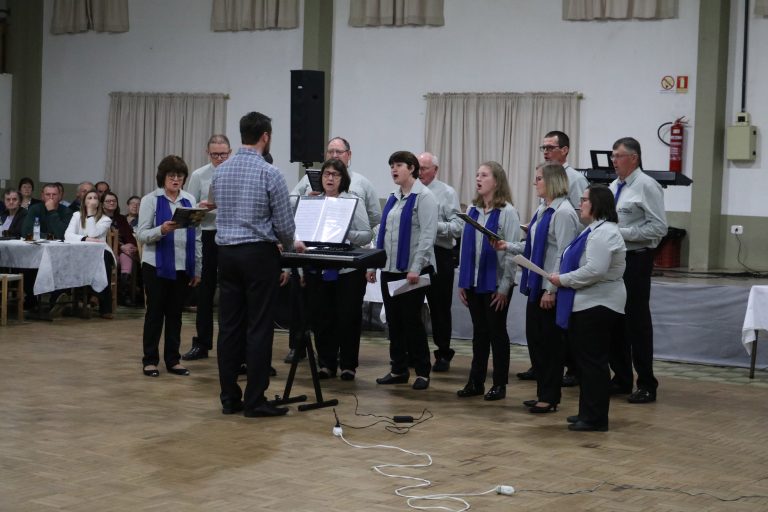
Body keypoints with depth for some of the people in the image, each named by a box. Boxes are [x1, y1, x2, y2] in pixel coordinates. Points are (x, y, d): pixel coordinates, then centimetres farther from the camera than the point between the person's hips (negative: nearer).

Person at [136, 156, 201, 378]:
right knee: (155, 312, 3)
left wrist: (197, 269, 9)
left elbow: (196, 237, 11)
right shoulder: (151, 200, -3)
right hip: (156, 266, -3)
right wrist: (162, 230, -26)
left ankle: (173, 359, 16)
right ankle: (150, 360, 11)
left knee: (175, 313, 9)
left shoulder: (189, 200, 8)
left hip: (182, 267, 3)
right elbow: (141, 235, -7)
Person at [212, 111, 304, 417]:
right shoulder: (270, 173, -11)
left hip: (226, 253, 6)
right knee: (259, 329, -2)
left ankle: (230, 398, 11)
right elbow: (284, 223, -10)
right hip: (259, 254, -6)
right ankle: (255, 401, -1)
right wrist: (289, 245, 14)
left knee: (229, 327, 7)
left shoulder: (220, 172, 7)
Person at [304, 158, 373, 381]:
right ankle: (326, 363, 18)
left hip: (347, 271, -3)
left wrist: (347, 234, -21)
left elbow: (367, 235, -5)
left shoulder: (354, 201, 0)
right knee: (321, 318, 6)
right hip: (317, 270, 3)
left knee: (348, 319, 3)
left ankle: (348, 365, 13)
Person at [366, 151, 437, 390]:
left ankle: (422, 372, 8)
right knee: (393, 320, 9)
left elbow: (428, 235, -15)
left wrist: (416, 268, -21)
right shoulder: (393, 198, 14)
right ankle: (399, 369, 17)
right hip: (390, 268, 7)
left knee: (411, 319, -2)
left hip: (412, 270, -7)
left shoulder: (424, 197, -8)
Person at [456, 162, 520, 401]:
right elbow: (465, 247, 10)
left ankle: (499, 384, 15)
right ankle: (476, 382, 18)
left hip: (496, 283, -5)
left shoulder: (507, 212, -10)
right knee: (479, 332, 12)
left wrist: (504, 287, -12)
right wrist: (462, 281, 8)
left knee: (497, 332, 5)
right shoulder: (472, 210, 7)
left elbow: (512, 252, -11)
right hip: (473, 282, 5)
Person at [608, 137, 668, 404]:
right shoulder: (614, 187, 12)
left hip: (636, 260, -8)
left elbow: (659, 227, -17)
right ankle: (621, 379, 23)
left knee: (637, 322, -2)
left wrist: (622, 233, -19)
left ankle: (647, 385, 8)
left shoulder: (646, 186, -11)